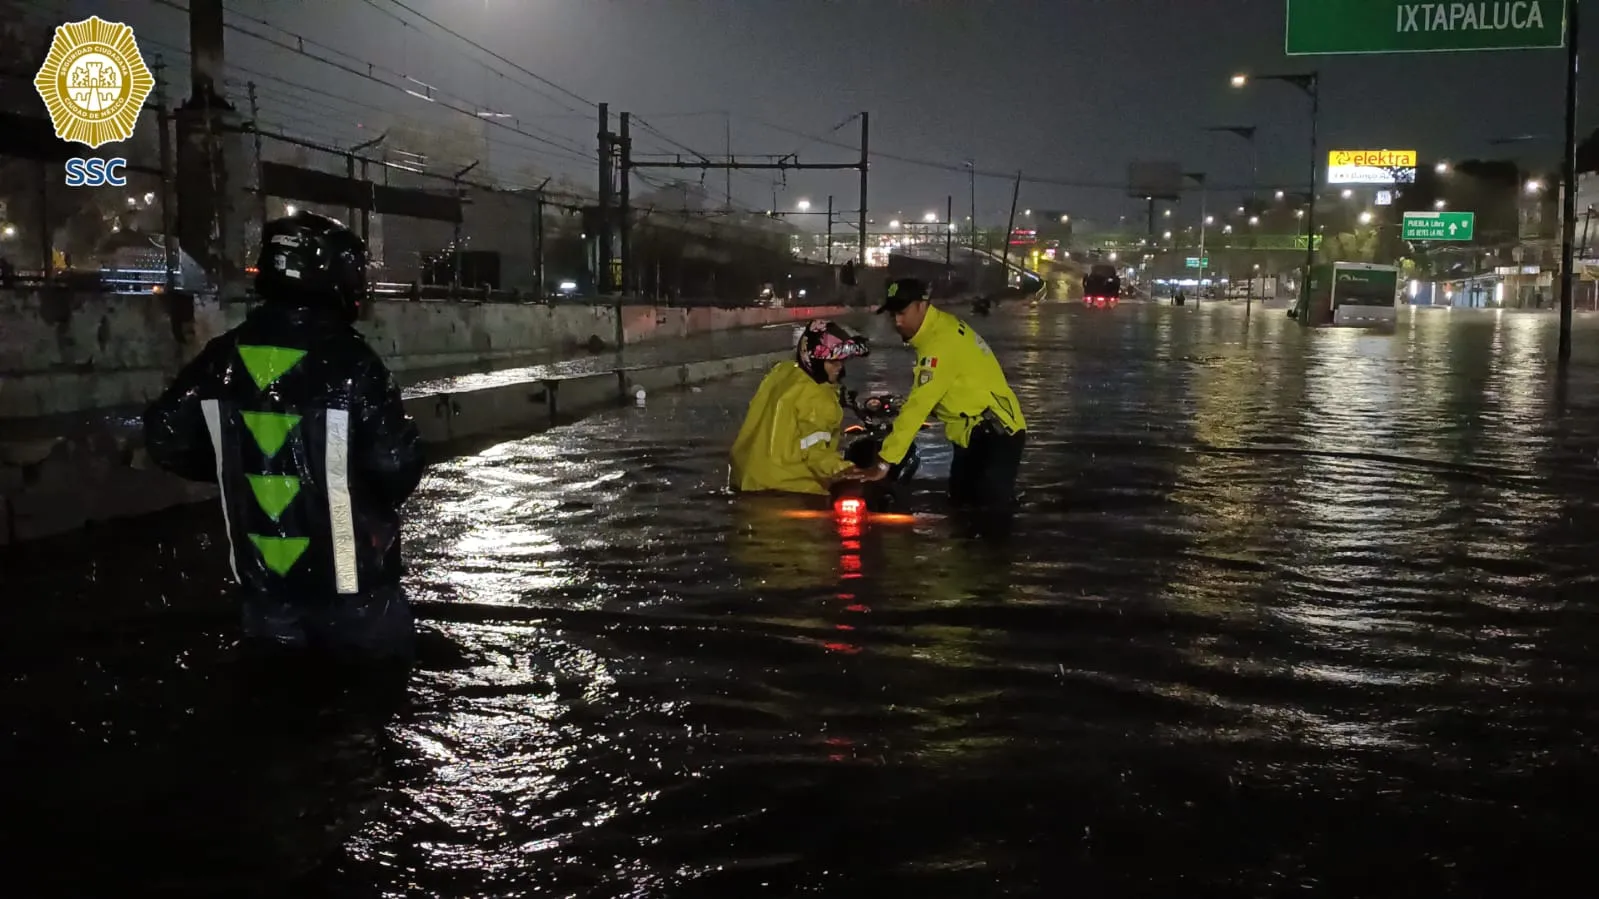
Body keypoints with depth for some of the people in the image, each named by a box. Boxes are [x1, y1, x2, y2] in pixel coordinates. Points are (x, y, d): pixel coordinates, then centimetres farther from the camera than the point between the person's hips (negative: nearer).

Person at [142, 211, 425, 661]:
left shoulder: (223, 358, -3)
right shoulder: (350, 362, -18)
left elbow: (166, 438, 3)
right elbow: (396, 464, -19)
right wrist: (376, 498, 3)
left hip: (264, 578, 5)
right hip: (351, 580, -4)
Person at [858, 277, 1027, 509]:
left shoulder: (940, 342, -23)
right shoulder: (941, 326, 8)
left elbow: (919, 405, -27)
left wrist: (885, 461, -26)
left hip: (995, 434, -11)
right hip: (974, 434, 11)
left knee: (991, 512, -18)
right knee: (960, 504, 17)